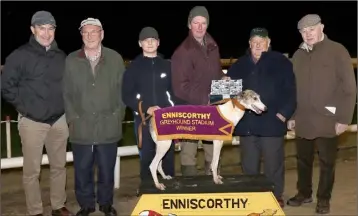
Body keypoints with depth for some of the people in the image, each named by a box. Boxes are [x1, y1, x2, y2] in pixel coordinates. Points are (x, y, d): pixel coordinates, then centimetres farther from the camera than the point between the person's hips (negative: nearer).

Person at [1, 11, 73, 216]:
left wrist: (64, 106, 9)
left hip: (59, 120, 4)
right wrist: (25, 105, -6)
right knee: (32, 170, 2)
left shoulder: (62, 57, 8)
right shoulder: (20, 56, -6)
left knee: (59, 166, 13)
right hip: (32, 122, -4)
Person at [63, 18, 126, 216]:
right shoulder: (71, 60, 2)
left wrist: (117, 116, 0)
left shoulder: (115, 59, 2)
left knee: (107, 170, 11)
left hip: (108, 127, 0)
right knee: (82, 170, 9)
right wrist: (72, 118, -2)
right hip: (80, 128, 0)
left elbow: (123, 90, 5)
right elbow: (65, 93, 5)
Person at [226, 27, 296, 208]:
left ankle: (276, 197, 19)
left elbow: (290, 92, -2)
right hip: (246, 124, 4)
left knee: (273, 165, 5)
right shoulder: (240, 65, 13)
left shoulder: (281, 62, 2)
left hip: (272, 123, -3)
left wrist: (283, 114, -10)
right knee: (249, 166, 12)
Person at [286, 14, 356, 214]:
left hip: (328, 121, -4)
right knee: (303, 160, 14)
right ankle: (304, 193, 31)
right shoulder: (298, 55, 10)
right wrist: (291, 115, 11)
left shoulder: (337, 51, -5)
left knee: (327, 162, 7)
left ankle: (324, 199, 22)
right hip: (303, 121, 4)